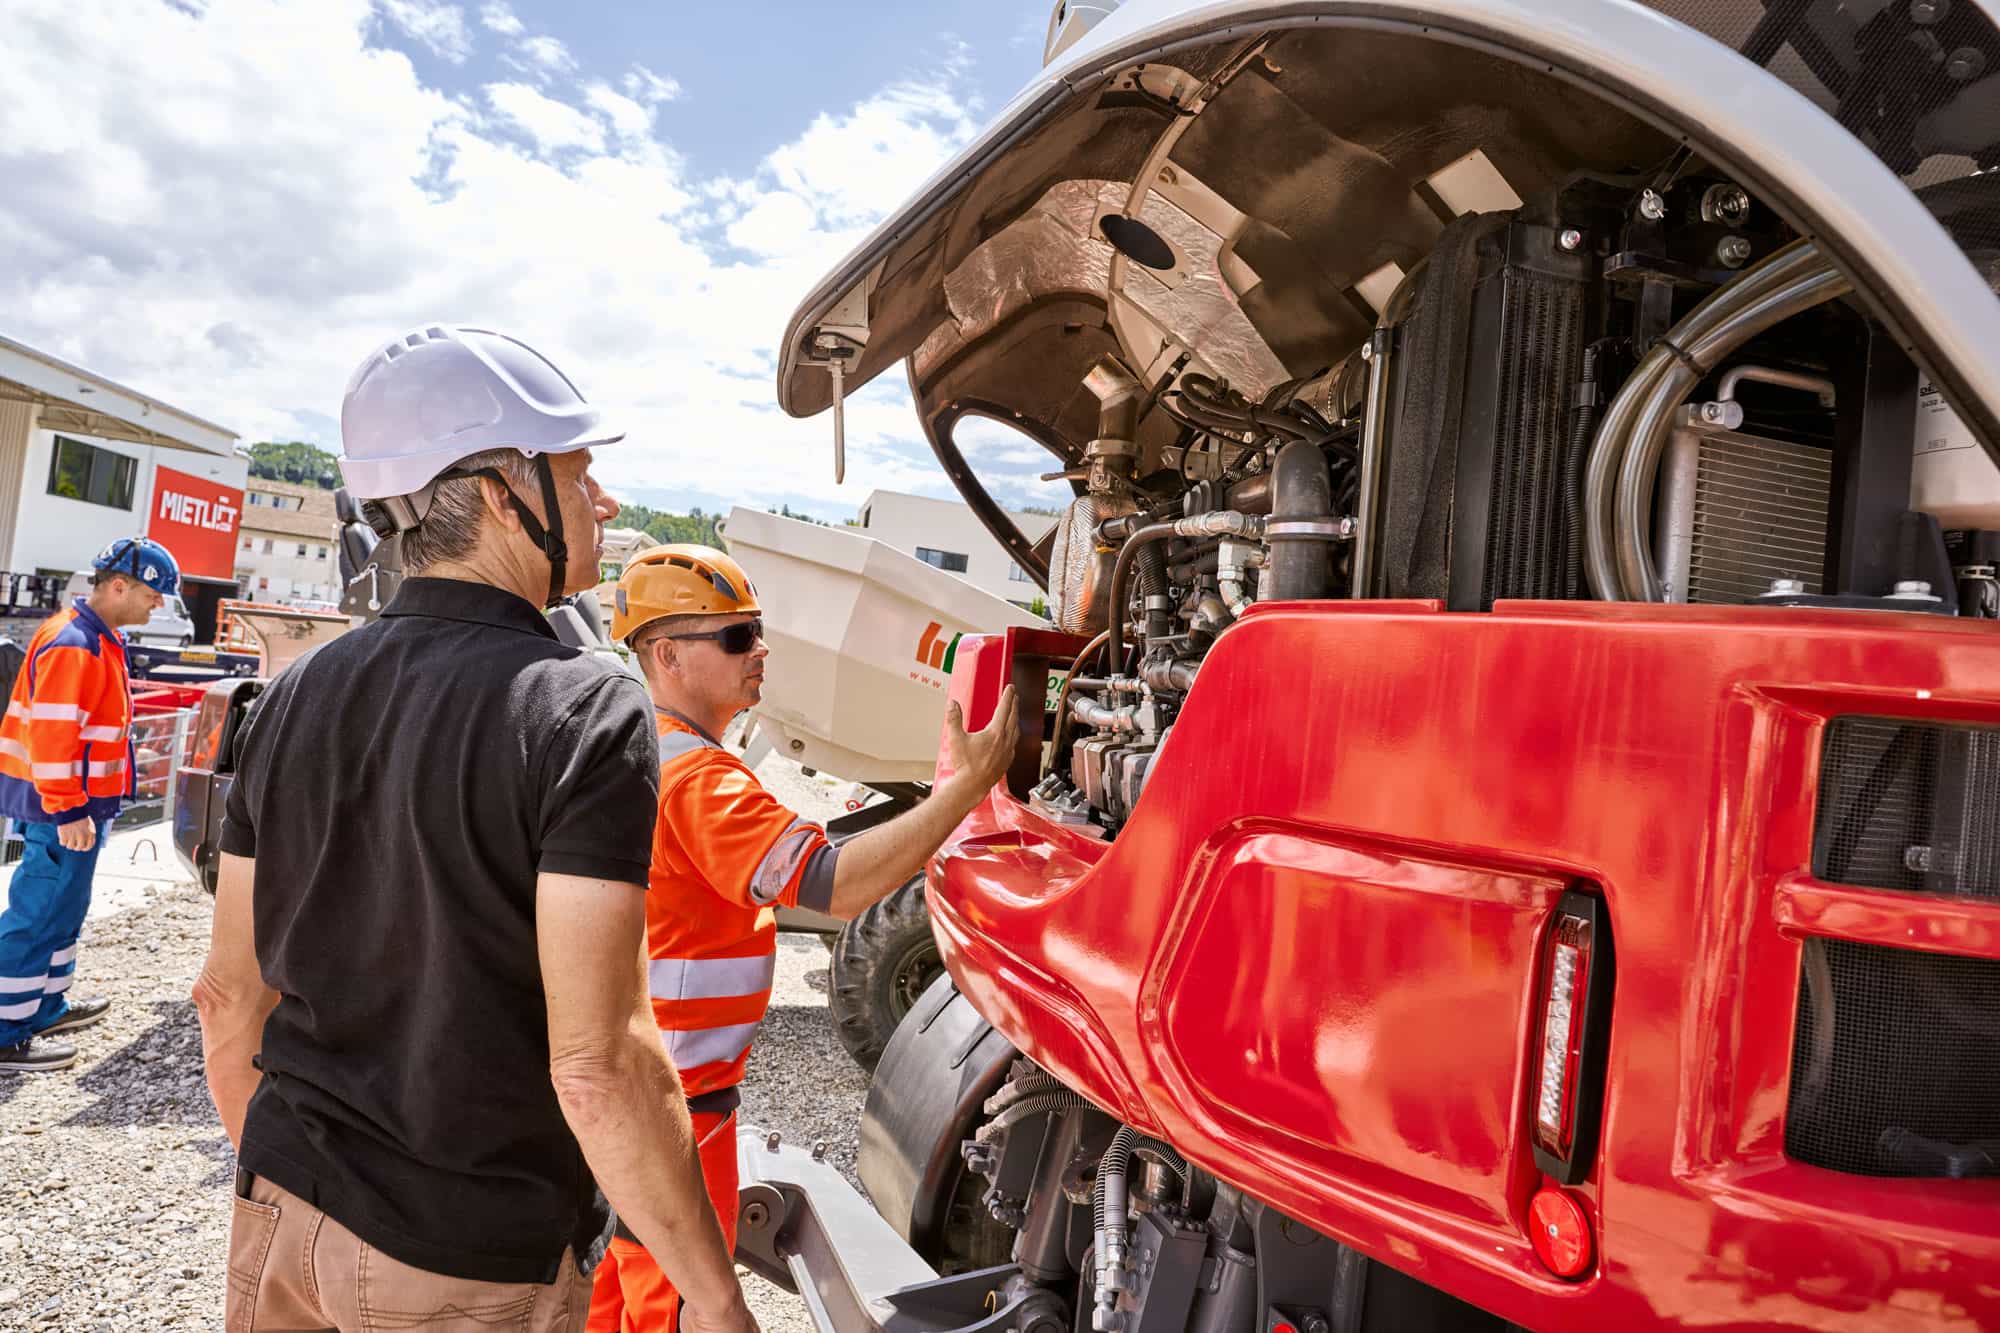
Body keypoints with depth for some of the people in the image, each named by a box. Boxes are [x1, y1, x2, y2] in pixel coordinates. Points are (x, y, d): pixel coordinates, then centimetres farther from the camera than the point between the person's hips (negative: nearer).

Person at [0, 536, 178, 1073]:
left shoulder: (99, 638, 12)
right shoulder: (72, 644, -20)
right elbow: (50, 733, -25)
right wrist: (67, 810, -24)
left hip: (78, 800, 10)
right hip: (65, 806, -10)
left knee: (62, 907, 19)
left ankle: (46, 1004, 32)